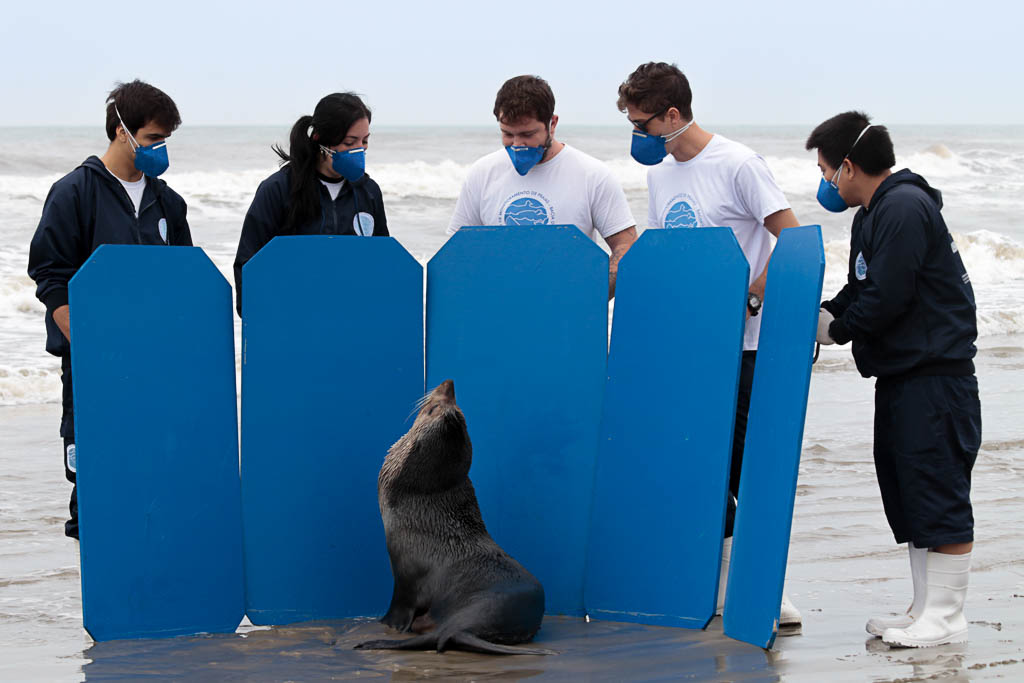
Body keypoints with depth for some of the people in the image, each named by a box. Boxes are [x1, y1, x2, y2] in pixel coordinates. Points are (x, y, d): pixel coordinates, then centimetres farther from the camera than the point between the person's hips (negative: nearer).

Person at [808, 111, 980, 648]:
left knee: (937, 492, -6)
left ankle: (947, 616, -2)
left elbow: (885, 298, -21)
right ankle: (924, 609, 18)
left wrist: (835, 330, -7)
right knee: (903, 492, 12)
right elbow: (859, 293, 18)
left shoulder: (905, 207, -16)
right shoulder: (870, 216, 17)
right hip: (899, 375, 11)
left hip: (936, 377, -11)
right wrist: (811, 316, 3)